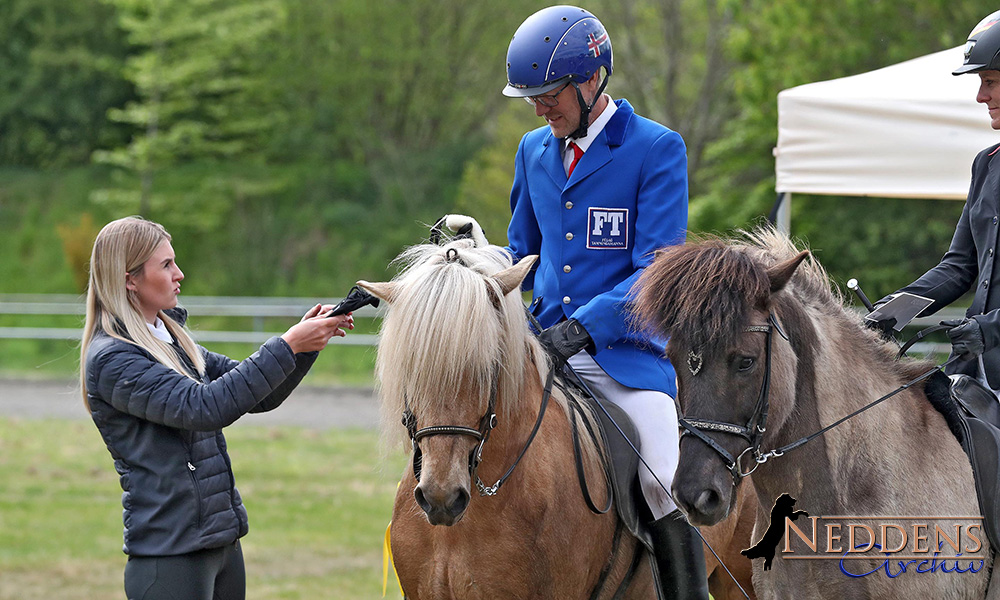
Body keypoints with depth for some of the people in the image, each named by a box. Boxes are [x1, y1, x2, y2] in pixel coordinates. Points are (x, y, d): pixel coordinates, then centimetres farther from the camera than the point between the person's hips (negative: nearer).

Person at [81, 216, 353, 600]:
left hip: (222, 539, 9)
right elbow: (203, 407, -24)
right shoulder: (112, 360, -14)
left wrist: (305, 342, -1)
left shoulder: (172, 341, 14)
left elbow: (257, 397, 16)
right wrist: (287, 347, -23)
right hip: (169, 552, -9)